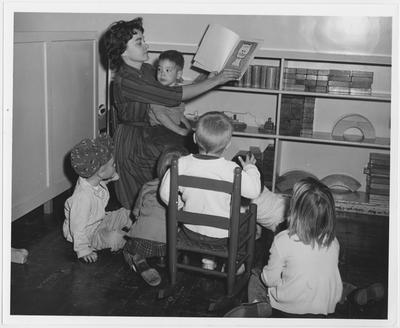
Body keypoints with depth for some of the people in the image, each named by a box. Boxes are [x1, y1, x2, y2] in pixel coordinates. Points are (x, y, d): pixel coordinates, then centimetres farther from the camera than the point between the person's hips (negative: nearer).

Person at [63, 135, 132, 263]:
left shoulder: (98, 181, -14)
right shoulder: (82, 197, -40)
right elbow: (78, 227, -33)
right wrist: (83, 251, -28)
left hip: (99, 221, 8)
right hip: (88, 233, -8)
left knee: (125, 214, 6)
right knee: (115, 238, -23)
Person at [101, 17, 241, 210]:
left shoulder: (147, 70, 6)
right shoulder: (124, 81, -23)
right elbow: (174, 96, -28)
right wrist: (216, 80, -24)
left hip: (151, 131, 8)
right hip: (134, 142, -8)